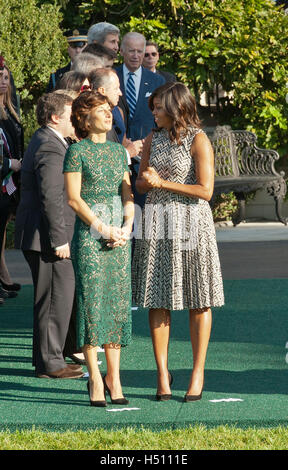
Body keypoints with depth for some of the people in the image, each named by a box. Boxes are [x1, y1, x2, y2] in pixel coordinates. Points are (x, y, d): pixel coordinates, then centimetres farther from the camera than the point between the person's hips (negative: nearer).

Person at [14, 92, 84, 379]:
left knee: (50, 298, 16)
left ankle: (46, 358, 22)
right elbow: (51, 198, -23)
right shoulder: (50, 148, -18)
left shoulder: (44, 141, 16)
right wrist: (59, 239, -22)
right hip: (46, 237, -11)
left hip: (42, 235, 11)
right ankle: (50, 362, -2)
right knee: (56, 298, -6)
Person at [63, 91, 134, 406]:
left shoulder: (118, 151, 14)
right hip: (88, 233, -5)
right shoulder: (77, 151, -3)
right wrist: (103, 228, -12)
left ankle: (114, 377, 9)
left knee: (118, 303, 4)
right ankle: (95, 380, -2)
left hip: (119, 236, 5)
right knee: (92, 300, -6)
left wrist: (127, 227, -3)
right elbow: (73, 197, -8)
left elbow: (127, 193, 13)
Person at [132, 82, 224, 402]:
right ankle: (162, 375, 7)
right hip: (156, 224, 5)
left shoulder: (198, 140, -6)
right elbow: (140, 184, 19)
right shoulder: (153, 140, 12)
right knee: (157, 301, 2)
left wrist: (162, 183, -10)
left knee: (198, 302, 1)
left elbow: (205, 190, -12)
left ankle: (198, 374, 8)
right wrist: (146, 181, -5)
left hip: (190, 223, -5)